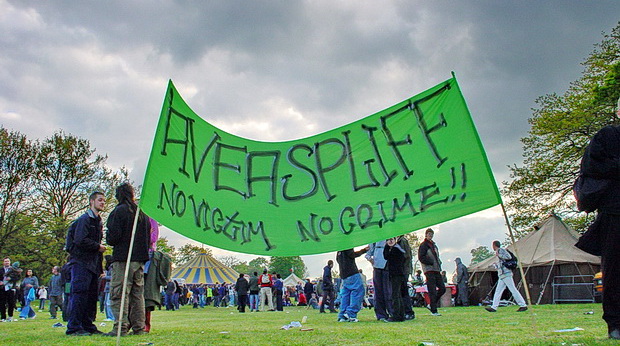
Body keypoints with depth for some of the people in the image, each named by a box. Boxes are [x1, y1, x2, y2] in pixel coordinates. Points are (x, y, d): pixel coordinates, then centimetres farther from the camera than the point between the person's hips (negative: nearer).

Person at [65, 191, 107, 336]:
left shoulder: (98, 222, 21)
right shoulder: (84, 219, -6)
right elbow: (80, 240, -19)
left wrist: (100, 269, 18)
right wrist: (98, 247, -8)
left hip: (92, 264, 9)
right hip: (81, 262, -9)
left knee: (92, 295, 8)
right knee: (79, 293, -10)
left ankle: (88, 326, 14)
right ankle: (74, 328, -7)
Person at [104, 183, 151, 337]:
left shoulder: (119, 211, -7)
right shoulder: (143, 213, 13)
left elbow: (113, 237, -12)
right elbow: (149, 239, 16)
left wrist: (109, 240, 9)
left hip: (122, 259, -6)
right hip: (140, 260, 6)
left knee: (119, 294, -3)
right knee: (137, 294, 9)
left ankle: (121, 328, -8)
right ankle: (139, 327, 10)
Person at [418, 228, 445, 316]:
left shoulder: (434, 245, 23)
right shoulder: (423, 245, -2)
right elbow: (421, 258, -11)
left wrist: (439, 263, 9)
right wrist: (432, 262, -15)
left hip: (436, 270, 8)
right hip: (429, 270, -8)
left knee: (442, 289, 3)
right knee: (432, 291, -9)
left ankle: (431, 305, 16)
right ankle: (433, 311, -4)